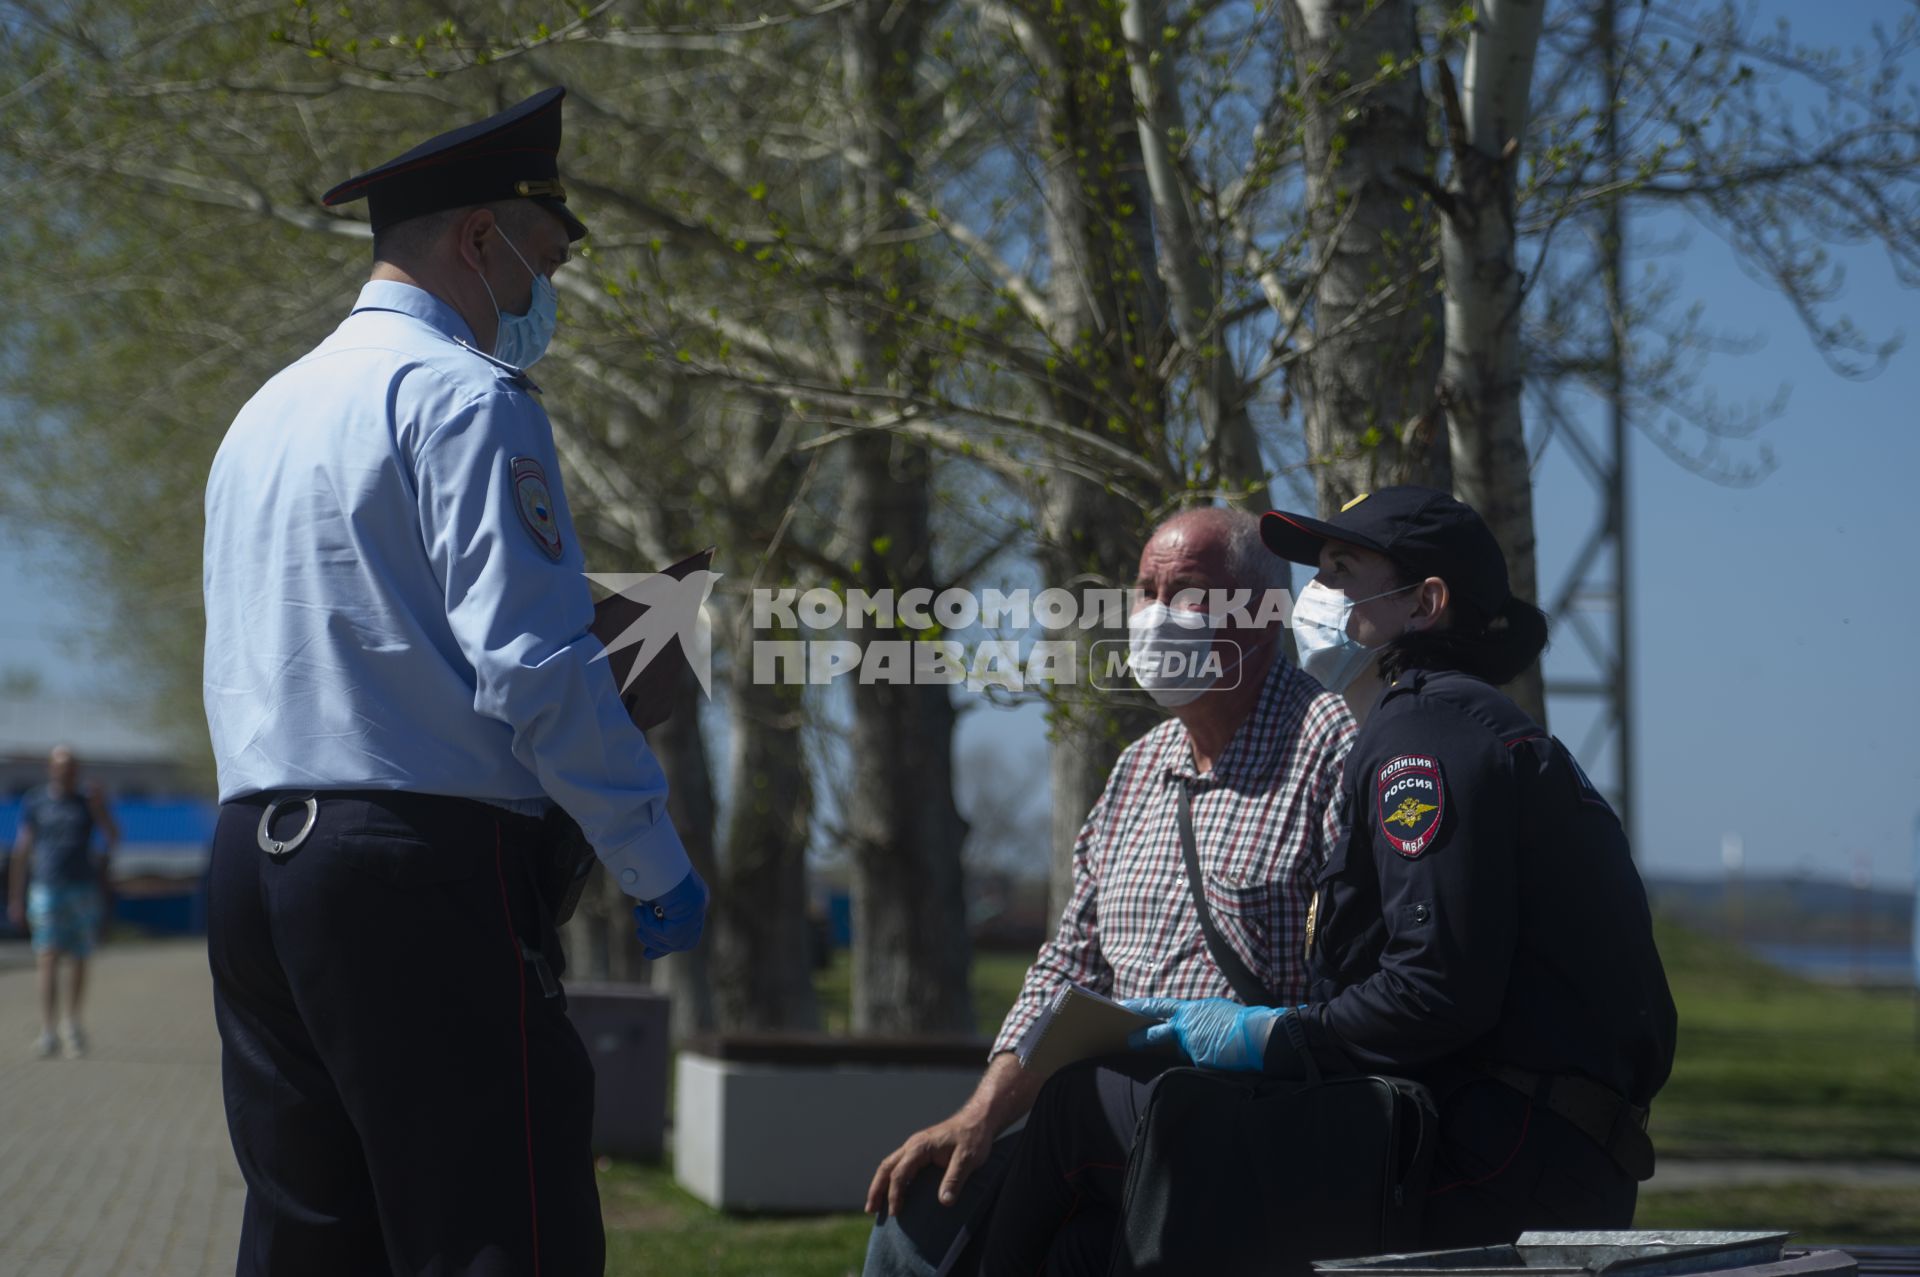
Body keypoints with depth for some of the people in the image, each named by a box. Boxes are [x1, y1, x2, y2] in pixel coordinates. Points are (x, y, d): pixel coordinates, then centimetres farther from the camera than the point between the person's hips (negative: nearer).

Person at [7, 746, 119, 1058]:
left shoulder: (88, 801, 9)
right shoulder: (33, 803, 7)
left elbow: (113, 838, 0)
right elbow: (22, 850, 8)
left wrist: (99, 807, -12)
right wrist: (16, 898, 5)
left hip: (83, 889, 2)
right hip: (46, 889, -1)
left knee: (78, 960, 6)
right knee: (47, 958, -12)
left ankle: (72, 1023, 23)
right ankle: (47, 1030, -17)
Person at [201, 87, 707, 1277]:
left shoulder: (264, 416, 21)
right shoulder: (468, 398, -7)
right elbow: (533, 668, -15)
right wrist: (658, 865, -7)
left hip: (254, 860, 9)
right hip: (429, 867, -9)